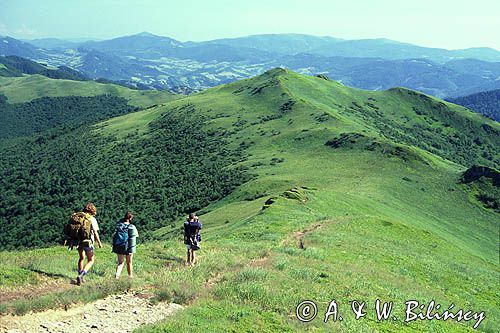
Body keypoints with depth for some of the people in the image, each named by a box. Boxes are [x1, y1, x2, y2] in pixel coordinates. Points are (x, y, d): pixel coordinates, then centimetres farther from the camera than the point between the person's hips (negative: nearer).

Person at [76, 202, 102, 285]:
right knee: (91, 261, 9)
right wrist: (99, 243, 0)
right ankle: (81, 275, -10)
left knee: (81, 258, 25)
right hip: (88, 242, -5)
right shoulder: (92, 219, -8)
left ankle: (80, 277, 25)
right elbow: (95, 232, -11)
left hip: (79, 241, 5)